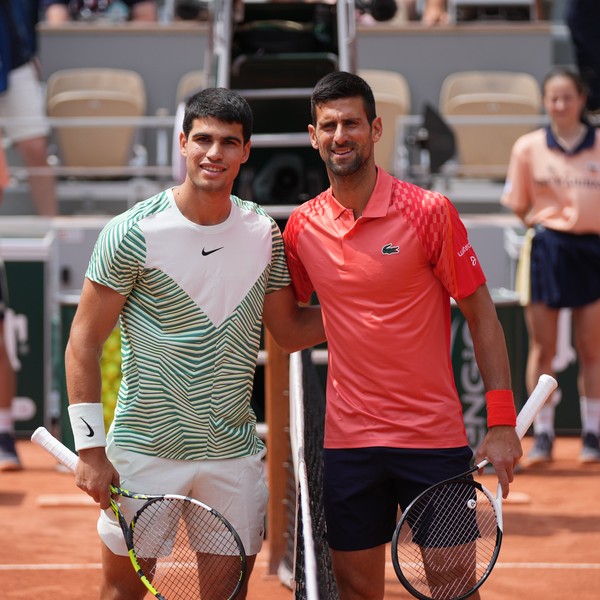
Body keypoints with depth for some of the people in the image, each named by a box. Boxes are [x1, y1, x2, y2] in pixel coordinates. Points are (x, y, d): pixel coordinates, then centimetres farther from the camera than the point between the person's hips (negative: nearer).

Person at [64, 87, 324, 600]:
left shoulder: (264, 232, 5)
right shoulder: (133, 233, -9)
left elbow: (290, 330, 15)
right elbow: (83, 345, -6)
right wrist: (90, 447, -11)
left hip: (234, 452, 4)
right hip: (144, 449, -4)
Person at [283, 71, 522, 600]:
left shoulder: (429, 212, -8)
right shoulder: (302, 226, 3)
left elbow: (481, 316, -4)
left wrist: (502, 422, -9)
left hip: (434, 437, -3)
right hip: (348, 439, 3)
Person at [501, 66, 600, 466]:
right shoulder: (529, 148, 3)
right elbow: (518, 206, 8)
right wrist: (541, 223, -3)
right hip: (546, 249, 0)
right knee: (543, 349, 3)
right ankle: (543, 434, 10)